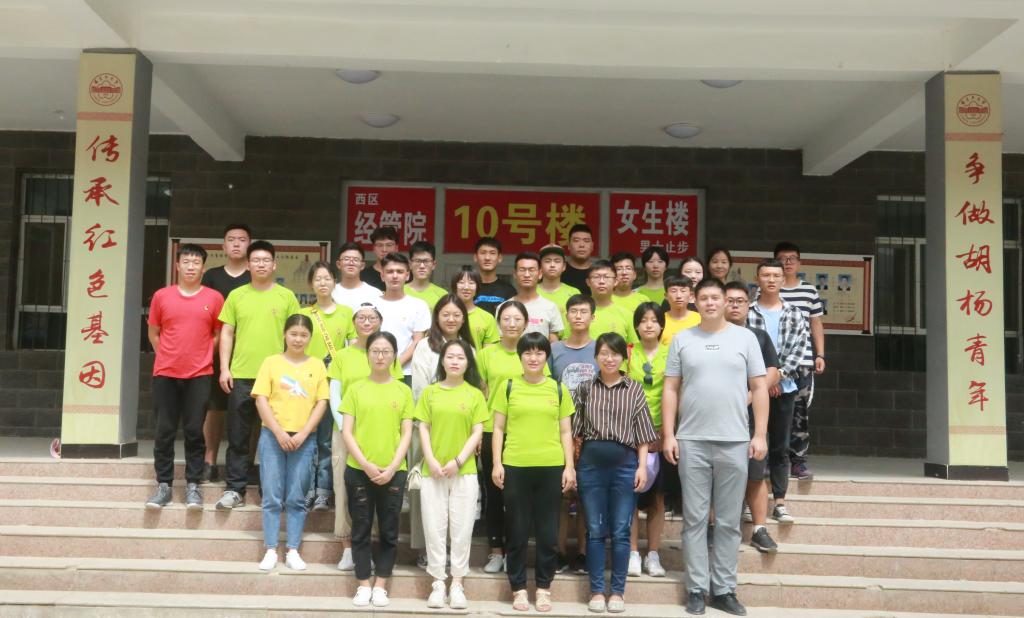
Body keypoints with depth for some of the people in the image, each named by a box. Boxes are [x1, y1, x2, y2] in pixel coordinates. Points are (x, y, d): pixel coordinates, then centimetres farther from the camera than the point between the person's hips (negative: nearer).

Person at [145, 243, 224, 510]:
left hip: (199, 375, -1)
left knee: (194, 431, 1)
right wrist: (168, 357, 6)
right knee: (164, 431, 4)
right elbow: (153, 333, 13)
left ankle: (193, 485, 10)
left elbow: (219, 334, 9)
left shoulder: (214, 298, 1)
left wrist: (202, 357, 3)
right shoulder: (161, 296, 4)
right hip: (165, 374, 1)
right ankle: (164, 484, 11)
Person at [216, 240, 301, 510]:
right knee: (238, 436, 5)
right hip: (241, 376, 1)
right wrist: (224, 369, 0)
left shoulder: (287, 297, 4)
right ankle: (234, 489, 13)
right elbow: (227, 333, 7)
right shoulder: (236, 296, 7)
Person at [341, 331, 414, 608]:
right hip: (359, 470, 0)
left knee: (389, 531, 6)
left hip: (393, 472, 0)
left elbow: (407, 434, 2)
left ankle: (381, 585, 16)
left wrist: (392, 468, -10)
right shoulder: (356, 389, 3)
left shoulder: (403, 391, 4)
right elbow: (347, 432, -1)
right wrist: (365, 464, -12)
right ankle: (363, 585, 15)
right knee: (361, 529, 6)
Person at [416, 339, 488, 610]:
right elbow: (423, 429, 4)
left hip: (465, 471, -1)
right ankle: (438, 583, 11)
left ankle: (457, 584, 11)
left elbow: (477, 432, 0)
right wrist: (431, 460, -8)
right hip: (433, 470, 1)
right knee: (434, 527, 3)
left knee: (461, 528, 3)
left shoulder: (475, 394, 4)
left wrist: (458, 461, -10)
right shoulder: (430, 392, 7)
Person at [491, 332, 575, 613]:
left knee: (548, 532, 7)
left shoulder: (559, 389, 7)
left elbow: (565, 432, 8)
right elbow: (498, 429, 5)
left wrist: (569, 466, 1)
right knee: (518, 531, 6)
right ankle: (519, 588, 17)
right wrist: (497, 464, -3)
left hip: (551, 467, 1)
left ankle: (543, 587, 19)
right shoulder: (508, 387, 5)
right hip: (515, 467, -1)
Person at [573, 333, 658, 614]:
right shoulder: (585, 388, 7)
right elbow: (573, 429, 7)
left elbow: (642, 433, 5)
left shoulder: (634, 389, 6)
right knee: (595, 530, 5)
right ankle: (596, 591, 13)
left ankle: (617, 592, 12)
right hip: (590, 463, 1)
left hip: (625, 463, -1)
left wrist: (642, 466, -3)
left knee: (620, 530, 3)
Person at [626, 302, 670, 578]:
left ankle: (653, 555, 14)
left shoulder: (670, 354, 5)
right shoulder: (628, 354, 5)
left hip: (660, 433, 1)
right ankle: (633, 554, 7)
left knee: (657, 495, 6)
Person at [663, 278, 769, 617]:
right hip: (691, 441, 0)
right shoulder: (681, 339, 6)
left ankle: (724, 589, 16)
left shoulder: (745, 337, 5)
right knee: (695, 519, 5)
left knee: (729, 521, 6)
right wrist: (668, 435, -1)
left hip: (735, 442, 0)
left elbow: (759, 388, 5)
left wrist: (760, 434, -2)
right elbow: (670, 390, 6)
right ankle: (697, 589, 13)